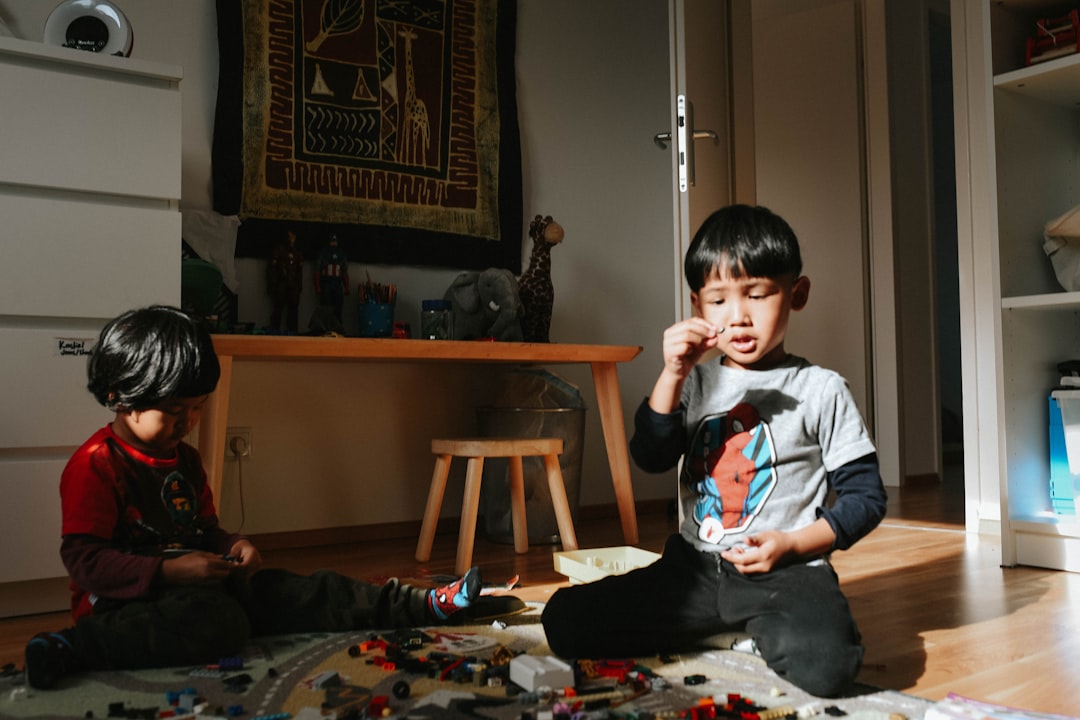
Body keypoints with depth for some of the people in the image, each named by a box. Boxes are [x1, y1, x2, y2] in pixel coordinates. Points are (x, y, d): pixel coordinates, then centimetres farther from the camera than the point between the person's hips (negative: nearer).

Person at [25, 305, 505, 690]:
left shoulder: (184, 458, 17)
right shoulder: (95, 465, -11)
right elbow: (84, 557, -17)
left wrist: (231, 546, 2)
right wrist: (168, 570, -25)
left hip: (198, 583, 8)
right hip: (128, 598, -8)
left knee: (293, 593, -2)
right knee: (220, 621, -37)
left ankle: (427, 606, -2)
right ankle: (74, 648, -37)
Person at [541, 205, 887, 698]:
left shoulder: (821, 390, 0)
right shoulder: (695, 382, 9)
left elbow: (865, 496, 1)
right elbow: (651, 458, -5)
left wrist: (792, 544, -12)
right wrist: (672, 376, -18)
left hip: (785, 571, -3)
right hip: (694, 567, 4)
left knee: (822, 663, -36)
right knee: (564, 620, -10)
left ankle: (761, 636, 1)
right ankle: (729, 631, 3)